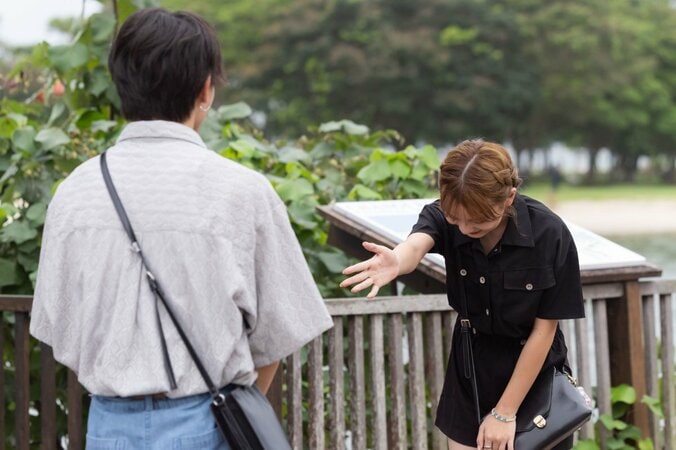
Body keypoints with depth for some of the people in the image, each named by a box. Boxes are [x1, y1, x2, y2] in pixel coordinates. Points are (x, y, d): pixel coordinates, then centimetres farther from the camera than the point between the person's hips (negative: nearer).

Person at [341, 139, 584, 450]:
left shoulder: (549, 235, -23)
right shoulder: (443, 217, -17)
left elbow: (544, 329, -17)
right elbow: (416, 244, -41)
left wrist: (505, 412, -15)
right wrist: (396, 262, -66)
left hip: (536, 379, -2)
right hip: (470, 373, 2)